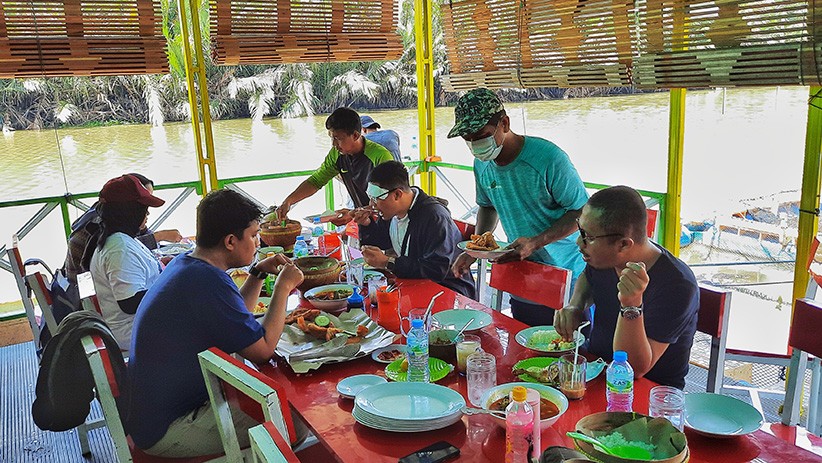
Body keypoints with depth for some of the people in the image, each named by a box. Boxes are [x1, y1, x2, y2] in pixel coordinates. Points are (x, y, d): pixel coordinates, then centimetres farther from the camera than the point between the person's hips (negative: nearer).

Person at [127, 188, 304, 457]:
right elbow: (263, 350, -20)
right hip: (165, 432, -10)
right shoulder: (207, 281, -28)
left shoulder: (185, 264, 5)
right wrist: (283, 286, -11)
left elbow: (235, 322, 18)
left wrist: (258, 273, 9)